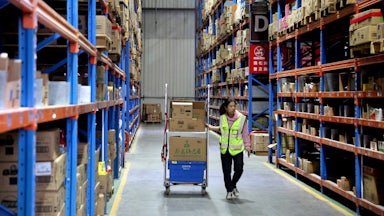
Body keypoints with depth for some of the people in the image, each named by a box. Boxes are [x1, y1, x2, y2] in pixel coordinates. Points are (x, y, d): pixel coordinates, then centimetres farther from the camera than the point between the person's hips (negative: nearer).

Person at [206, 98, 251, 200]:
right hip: (224, 149, 2)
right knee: (226, 171, 4)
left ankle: (233, 185, 25)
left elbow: (245, 133, 0)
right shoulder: (222, 118, 0)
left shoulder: (242, 118, -8)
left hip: (237, 149, -2)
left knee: (239, 169, -5)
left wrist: (247, 146, 2)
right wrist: (212, 127, 15)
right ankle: (229, 191, 19)